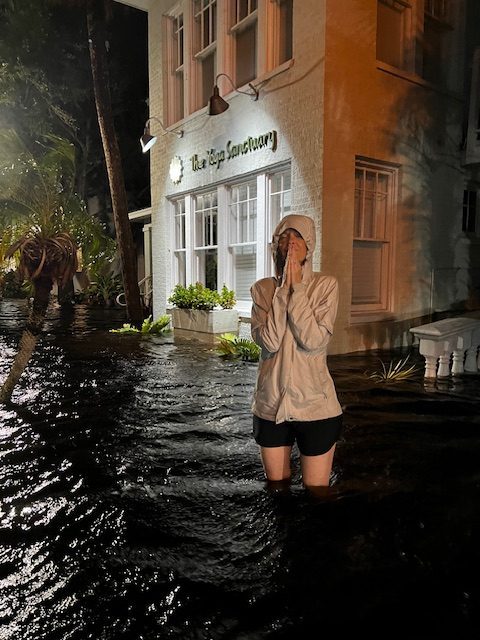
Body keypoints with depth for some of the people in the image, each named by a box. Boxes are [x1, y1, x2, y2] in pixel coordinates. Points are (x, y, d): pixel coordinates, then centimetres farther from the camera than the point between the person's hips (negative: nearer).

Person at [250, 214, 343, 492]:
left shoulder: (326, 285, -6)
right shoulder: (263, 288, -1)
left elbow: (314, 340, -19)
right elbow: (269, 342, -15)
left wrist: (297, 287, -17)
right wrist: (284, 288, -16)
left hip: (315, 405, -2)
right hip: (271, 404, 2)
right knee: (277, 486, 19)